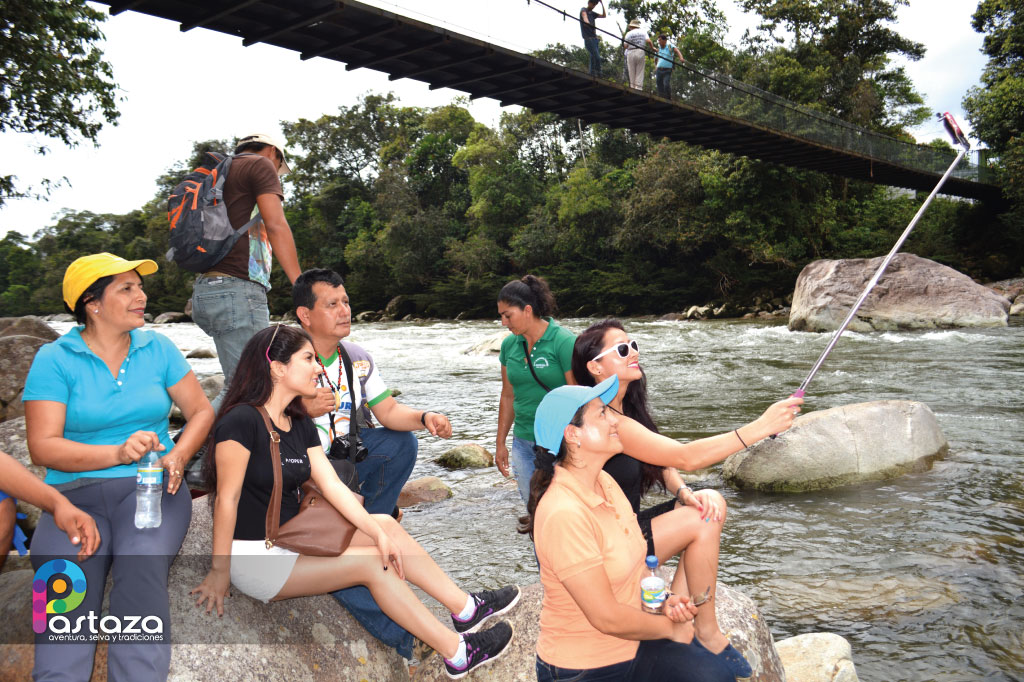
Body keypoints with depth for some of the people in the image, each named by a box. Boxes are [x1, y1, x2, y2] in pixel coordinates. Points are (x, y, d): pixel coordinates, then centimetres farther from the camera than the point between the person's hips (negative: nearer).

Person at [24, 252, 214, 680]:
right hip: (76, 494, 0)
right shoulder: (54, 360, 3)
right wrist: (117, 453, -20)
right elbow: (42, 447, -5)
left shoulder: (157, 348, 11)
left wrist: (178, 456, -9)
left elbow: (201, 411, 12)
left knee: (142, 567, -31)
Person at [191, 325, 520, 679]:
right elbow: (227, 498, -19)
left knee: (387, 524, -3)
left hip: (292, 540, 9)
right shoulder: (241, 421, -19)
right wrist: (220, 571, -16)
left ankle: (465, 609, 0)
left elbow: (333, 486, -1)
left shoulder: (300, 424, 7)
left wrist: (379, 533, -11)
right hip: (254, 557, -8)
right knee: (370, 561, -16)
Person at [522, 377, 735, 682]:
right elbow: (607, 618, -24)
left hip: (632, 642, 8)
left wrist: (662, 602, -2)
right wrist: (670, 627, -9)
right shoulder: (563, 514, -28)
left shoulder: (604, 482, 1)